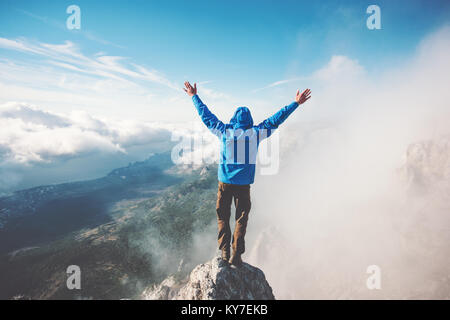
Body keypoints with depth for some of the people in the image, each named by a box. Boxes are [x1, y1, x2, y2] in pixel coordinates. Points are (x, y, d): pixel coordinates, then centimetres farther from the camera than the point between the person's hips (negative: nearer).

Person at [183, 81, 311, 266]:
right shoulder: (256, 133, -2)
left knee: (223, 217, 14)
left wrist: (194, 96, 22)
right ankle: (236, 255, 8)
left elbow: (206, 115, 9)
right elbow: (276, 120, 4)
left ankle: (224, 251, 12)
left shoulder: (224, 131, 0)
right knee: (241, 219, 10)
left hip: (225, 182, 1)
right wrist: (296, 103, 12)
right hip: (244, 184, 0)